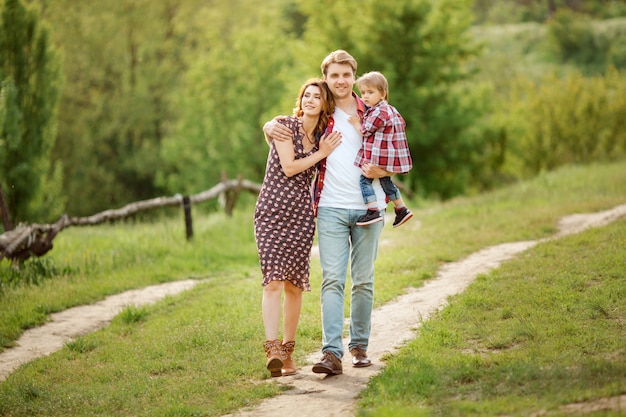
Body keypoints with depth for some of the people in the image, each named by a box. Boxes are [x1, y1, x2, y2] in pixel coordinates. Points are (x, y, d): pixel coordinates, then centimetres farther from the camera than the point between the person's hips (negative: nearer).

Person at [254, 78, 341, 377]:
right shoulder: (285, 126, -1)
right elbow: (289, 167, -9)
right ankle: (272, 350, -24)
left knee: (294, 284, 4)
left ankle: (287, 352, 12)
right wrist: (321, 153, -2)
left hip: (301, 213, 5)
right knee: (273, 280, -15)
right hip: (273, 209, -4)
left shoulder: (324, 136, 14)